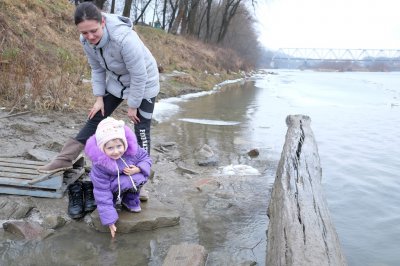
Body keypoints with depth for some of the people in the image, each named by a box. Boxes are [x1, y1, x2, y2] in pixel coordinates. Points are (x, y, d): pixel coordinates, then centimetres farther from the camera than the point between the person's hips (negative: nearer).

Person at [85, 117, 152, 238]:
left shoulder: (132, 149, -26)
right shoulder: (99, 164, -32)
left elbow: (145, 158, -5)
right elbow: (102, 193, -27)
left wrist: (138, 169, -29)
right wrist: (109, 220, -28)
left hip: (130, 175, 4)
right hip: (111, 185, -4)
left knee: (141, 176, -26)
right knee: (126, 182, -33)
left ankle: (130, 200, -1)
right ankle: (116, 200, -3)